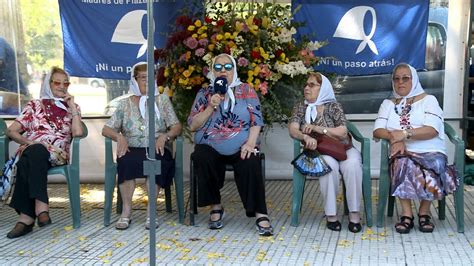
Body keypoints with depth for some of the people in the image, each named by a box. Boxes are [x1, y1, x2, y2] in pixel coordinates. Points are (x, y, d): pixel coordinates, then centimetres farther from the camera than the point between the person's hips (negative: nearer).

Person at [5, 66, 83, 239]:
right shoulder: (35, 105, 20)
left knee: (28, 162, -36)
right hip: (31, 151, 1)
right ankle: (41, 205, -44)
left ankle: (27, 216, -41)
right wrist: (30, 142, -7)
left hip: (57, 154, -1)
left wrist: (73, 107, 2)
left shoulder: (72, 108, 20)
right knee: (34, 152, -38)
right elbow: (11, 131, 11)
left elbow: (78, 133, 0)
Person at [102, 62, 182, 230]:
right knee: (126, 161, -34)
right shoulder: (125, 104, 15)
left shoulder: (162, 100, 14)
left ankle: (151, 210, -24)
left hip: (157, 149, -1)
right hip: (132, 149, 1)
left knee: (155, 161, -36)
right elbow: (106, 129, 10)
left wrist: (164, 136, -16)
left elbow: (177, 127, 5)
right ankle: (126, 211, -22)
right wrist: (119, 136, -12)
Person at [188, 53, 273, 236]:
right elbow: (192, 125, 4)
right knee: (202, 158, -32)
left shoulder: (246, 91, 11)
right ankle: (216, 207, -15)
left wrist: (250, 142, -16)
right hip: (211, 147, 1)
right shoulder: (204, 94, 13)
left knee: (250, 164, -33)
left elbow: (256, 121, 2)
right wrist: (211, 107, -8)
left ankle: (260, 214, -27)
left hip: (240, 148, -1)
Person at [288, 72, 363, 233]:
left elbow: (343, 132, -9)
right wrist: (306, 136, -29)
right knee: (329, 163, -35)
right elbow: (293, 130, -6)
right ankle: (331, 214, -28)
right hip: (319, 151, 0)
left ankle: (354, 213, -26)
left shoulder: (333, 106, 2)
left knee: (352, 164, -33)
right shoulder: (300, 107, 9)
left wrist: (316, 128, -18)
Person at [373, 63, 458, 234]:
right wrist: (393, 137, -18)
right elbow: (377, 130, 3)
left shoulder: (428, 100, 8)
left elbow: (432, 130, -8)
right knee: (402, 163, -33)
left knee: (434, 165, -33)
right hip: (402, 153, 1)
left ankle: (424, 212, -11)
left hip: (430, 152, -1)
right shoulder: (388, 104, 18)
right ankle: (407, 214, -24)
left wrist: (405, 133, -20)